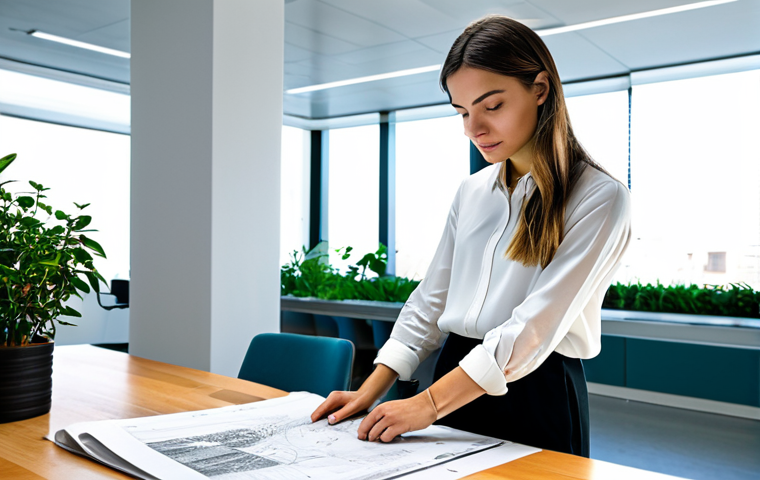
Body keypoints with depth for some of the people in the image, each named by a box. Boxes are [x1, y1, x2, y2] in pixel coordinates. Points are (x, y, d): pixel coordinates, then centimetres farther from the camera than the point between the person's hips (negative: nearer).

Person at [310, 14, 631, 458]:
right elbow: (431, 301, 8)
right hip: (455, 380, 6)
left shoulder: (600, 198, -12)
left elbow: (534, 326, -21)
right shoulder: (472, 192, 8)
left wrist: (430, 404, -24)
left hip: (537, 397, -5)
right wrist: (370, 394, 1)